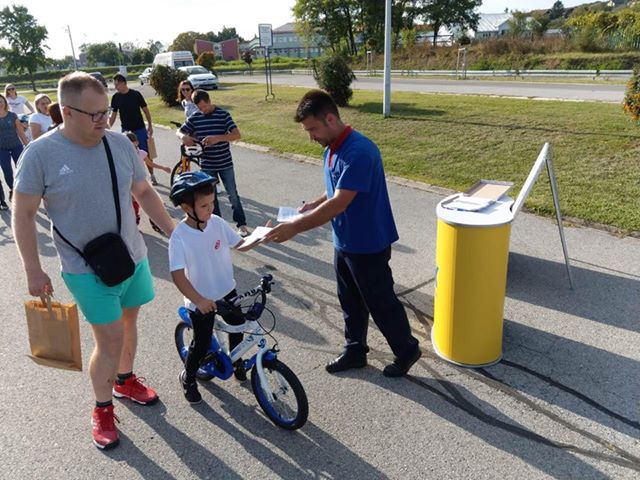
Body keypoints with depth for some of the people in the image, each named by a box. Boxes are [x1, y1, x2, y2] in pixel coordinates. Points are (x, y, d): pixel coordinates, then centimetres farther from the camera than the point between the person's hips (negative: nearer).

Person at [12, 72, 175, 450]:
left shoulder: (120, 143, -3)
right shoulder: (41, 154, -13)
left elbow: (144, 192, 6)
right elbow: (24, 214, -7)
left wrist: (174, 232, 4)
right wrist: (33, 271, -7)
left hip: (133, 258, 5)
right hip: (88, 271, -4)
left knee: (128, 323, 19)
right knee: (110, 341, -2)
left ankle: (124, 380, 45)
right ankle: (103, 409, 24)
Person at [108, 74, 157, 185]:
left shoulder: (136, 94, -8)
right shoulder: (116, 97, 0)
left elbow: (145, 110, -1)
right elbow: (114, 114, 6)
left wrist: (150, 125, 0)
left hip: (139, 129, -3)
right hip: (125, 130, 3)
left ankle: (152, 176, 13)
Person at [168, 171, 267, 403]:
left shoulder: (217, 222, -10)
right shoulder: (179, 236, -25)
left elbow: (240, 244, -2)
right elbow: (177, 275, -28)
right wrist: (199, 301, -35)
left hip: (227, 291, 5)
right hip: (200, 301, -5)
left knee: (237, 327, 19)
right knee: (201, 344, 7)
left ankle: (236, 362, 48)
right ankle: (188, 379, 36)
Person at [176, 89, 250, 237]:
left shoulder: (223, 114, -9)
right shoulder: (194, 117, -1)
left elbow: (237, 134, -17)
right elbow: (179, 131, 8)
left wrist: (217, 138, -32)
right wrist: (184, 137, -18)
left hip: (225, 163, -3)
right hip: (207, 165, 3)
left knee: (233, 195, 3)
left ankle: (241, 224, 14)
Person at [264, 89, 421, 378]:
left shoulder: (359, 151, -27)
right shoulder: (331, 149, 4)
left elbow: (339, 203, -32)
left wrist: (294, 227, -31)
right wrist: (313, 205, -1)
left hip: (368, 244, -9)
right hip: (344, 242, 9)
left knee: (381, 303, 8)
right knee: (350, 301, 20)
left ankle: (407, 351, 30)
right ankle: (355, 351, 38)